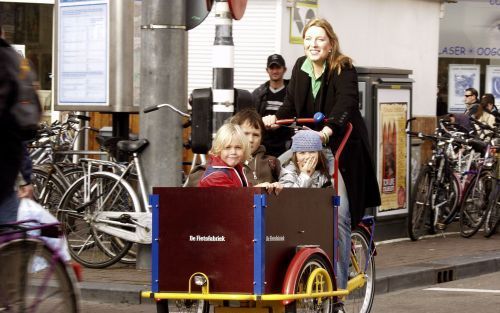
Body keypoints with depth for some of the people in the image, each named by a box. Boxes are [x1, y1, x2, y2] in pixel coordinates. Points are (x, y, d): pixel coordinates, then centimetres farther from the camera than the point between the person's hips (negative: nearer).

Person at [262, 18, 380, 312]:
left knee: (339, 216, -11)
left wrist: (328, 129, -47)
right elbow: (292, 104, 6)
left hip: (341, 148, -5)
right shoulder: (301, 67, 5)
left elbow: (346, 103, -30)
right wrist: (275, 117, -16)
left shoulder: (344, 70, -14)